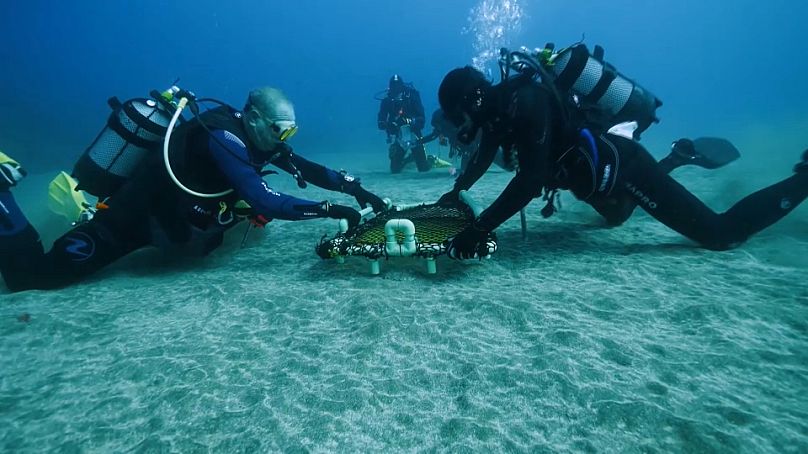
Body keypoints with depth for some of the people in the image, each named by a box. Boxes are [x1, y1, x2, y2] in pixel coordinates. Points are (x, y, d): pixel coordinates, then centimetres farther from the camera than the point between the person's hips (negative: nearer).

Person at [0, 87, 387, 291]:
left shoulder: (257, 136, -2)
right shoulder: (224, 137, -28)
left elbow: (306, 169, 1)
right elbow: (263, 201, -38)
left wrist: (355, 188, -9)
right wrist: (330, 210, -38)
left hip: (176, 214, 9)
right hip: (140, 211, -8)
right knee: (36, 273, -8)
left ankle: (84, 214, 35)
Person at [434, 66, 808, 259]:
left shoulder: (524, 102, -30)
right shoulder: (499, 108, -2)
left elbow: (531, 180, -40)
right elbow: (483, 158, 15)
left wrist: (480, 228, -42)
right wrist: (457, 192, 15)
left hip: (620, 165, -9)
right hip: (600, 172, 9)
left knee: (720, 234, -4)